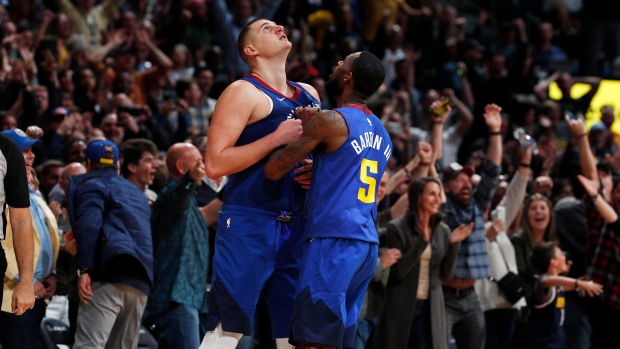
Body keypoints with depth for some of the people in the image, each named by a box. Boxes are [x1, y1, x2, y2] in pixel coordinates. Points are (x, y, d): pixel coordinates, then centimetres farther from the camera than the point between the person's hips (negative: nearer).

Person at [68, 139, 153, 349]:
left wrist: (84, 269, -16)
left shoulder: (91, 185, 7)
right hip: (140, 282, 8)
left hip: (109, 276, -7)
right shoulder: (136, 192, 33)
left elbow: (89, 224, -10)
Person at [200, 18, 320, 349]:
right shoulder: (244, 92, -6)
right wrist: (277, 137, -17)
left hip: (296, 227, 7)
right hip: (248, 223, -7)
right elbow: (215, 164, -14)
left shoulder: (310, 95, 16)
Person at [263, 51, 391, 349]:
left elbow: (273, 170, -9)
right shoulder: (381, 134, 19)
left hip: (334, 240, -9)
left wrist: (297, 131, 8)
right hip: (367, 244, 9)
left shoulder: (332, 121, -8)